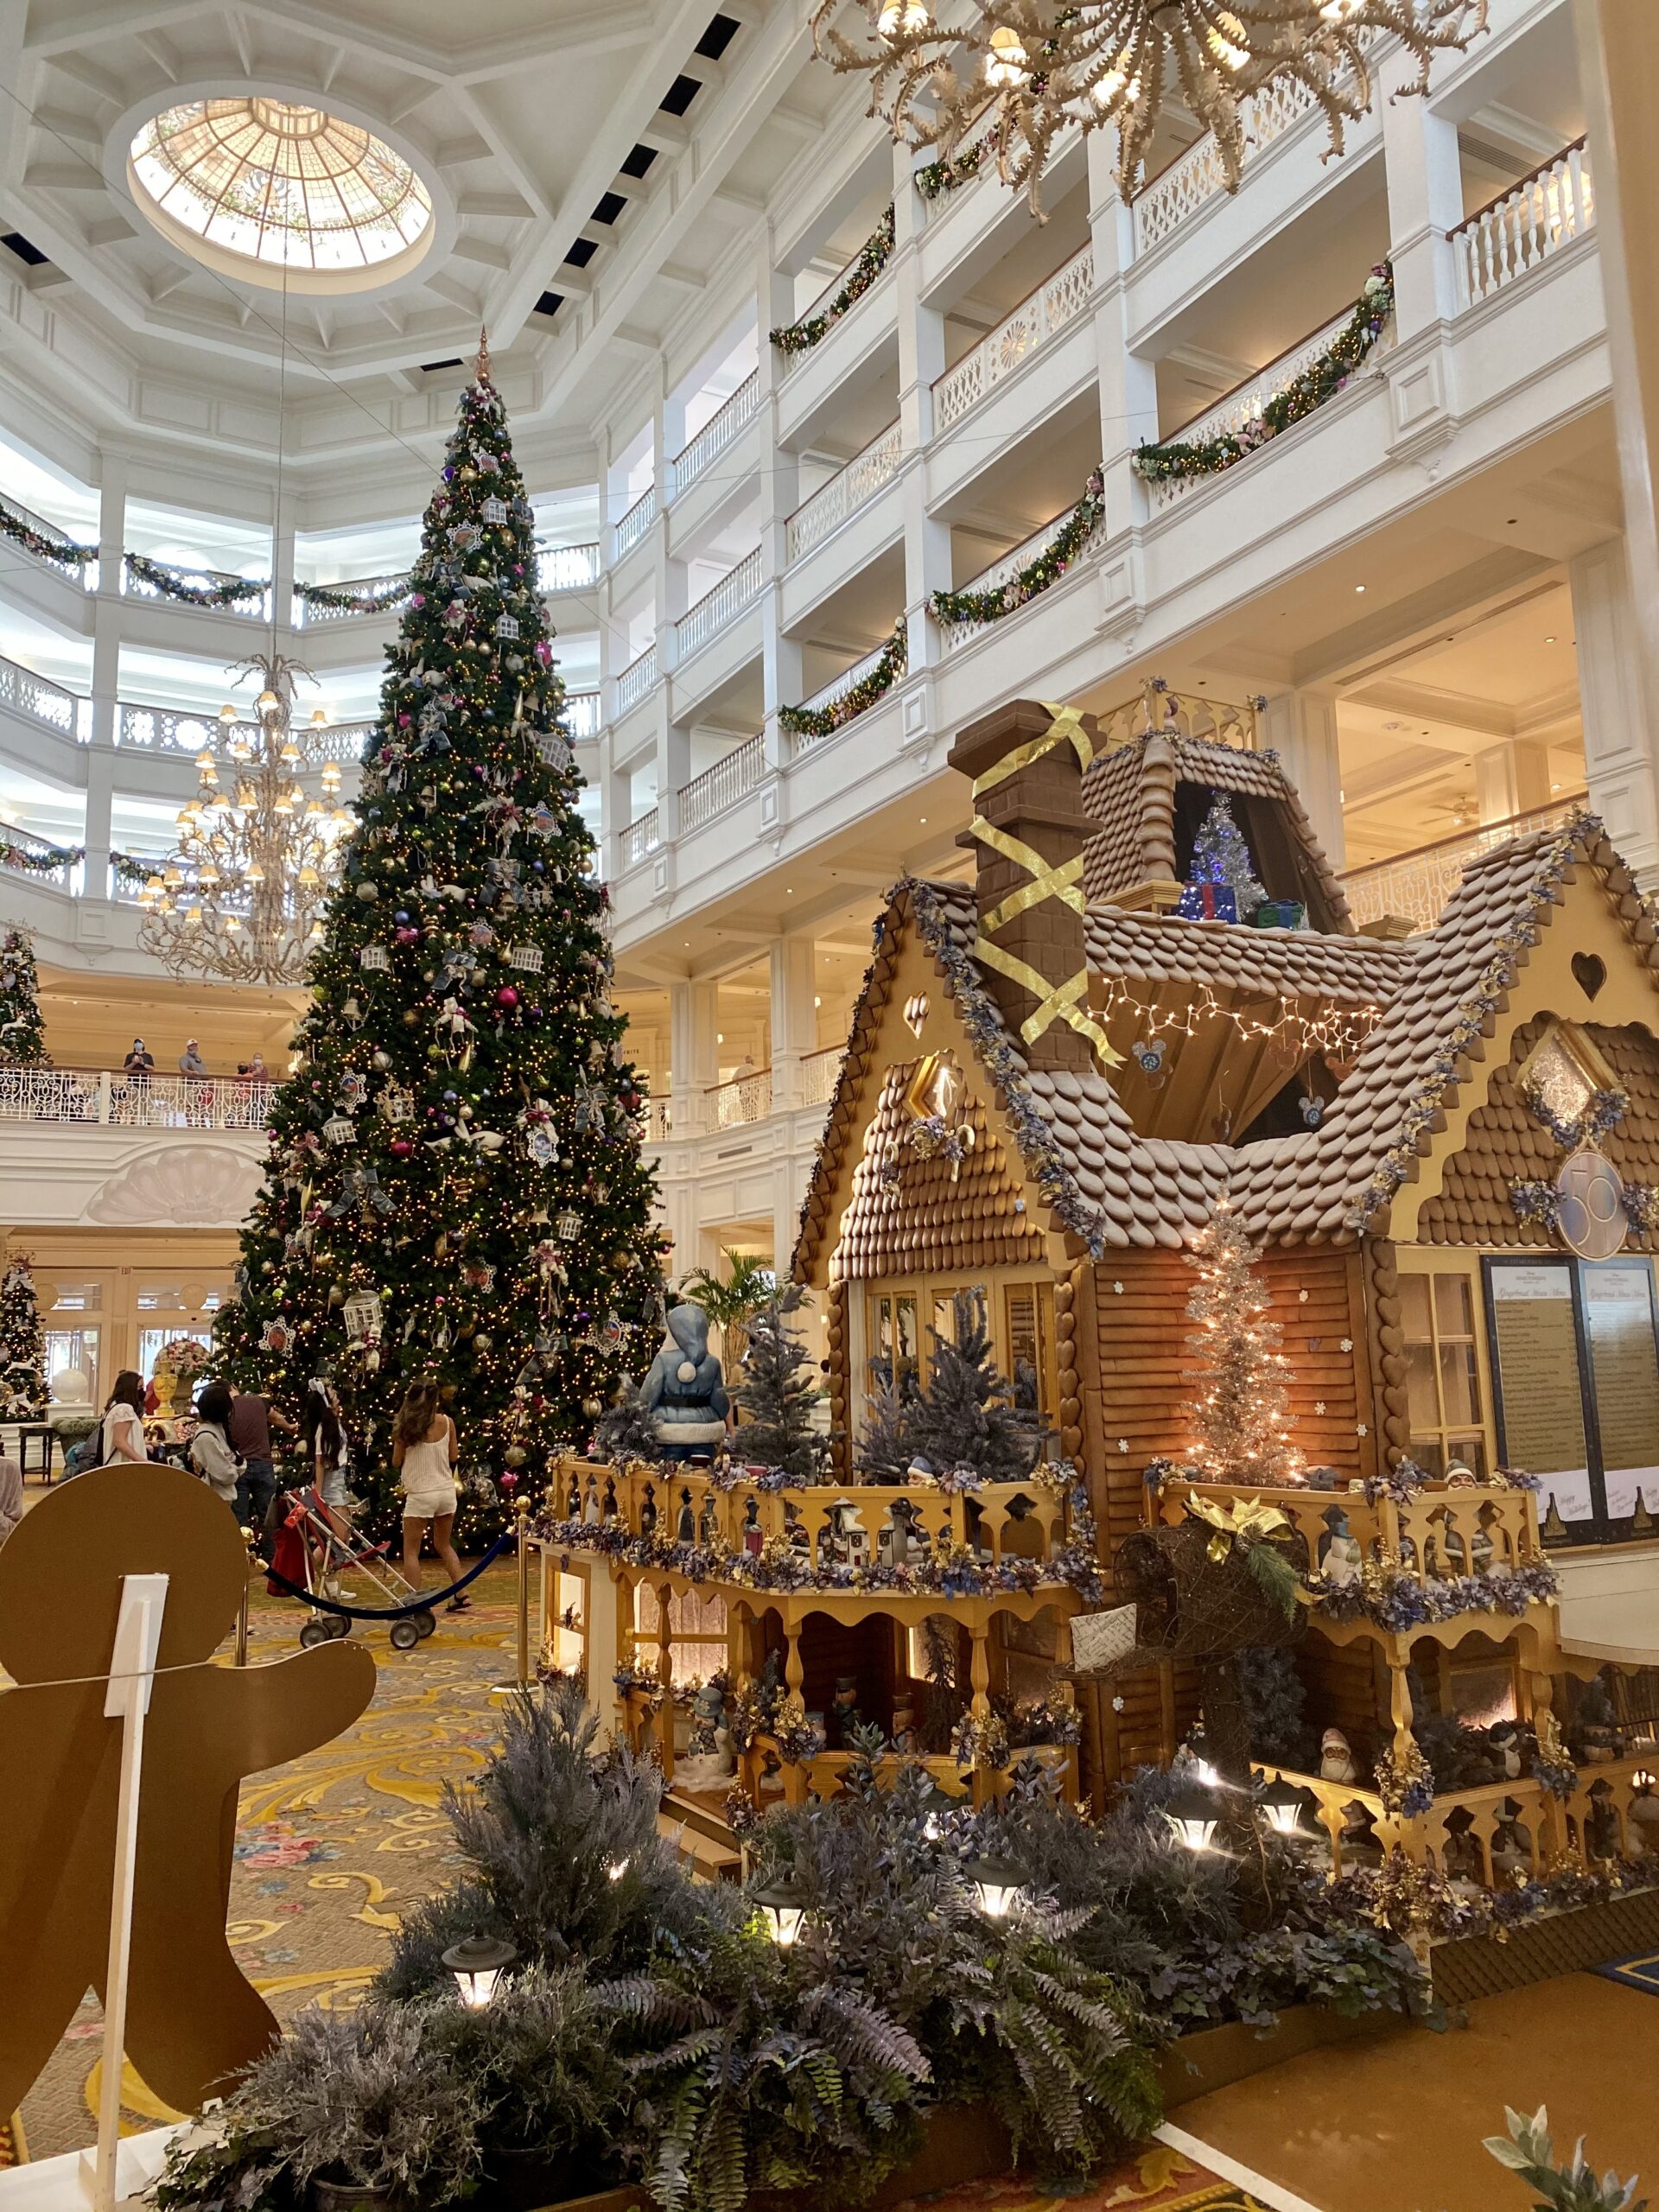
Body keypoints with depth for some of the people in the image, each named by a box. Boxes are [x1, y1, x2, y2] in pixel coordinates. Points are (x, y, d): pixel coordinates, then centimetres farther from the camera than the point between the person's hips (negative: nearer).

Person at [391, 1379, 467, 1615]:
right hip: (446, 1492, 4)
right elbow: (453, 1458, 6)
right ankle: (461, 1595, 16)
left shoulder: (406, 1426, -10)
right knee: (444, 1546, 20)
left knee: (411, 1551, 6)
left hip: (420, 1494, -4)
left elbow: (397, 1462, -1)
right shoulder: (446, 1422, -2)